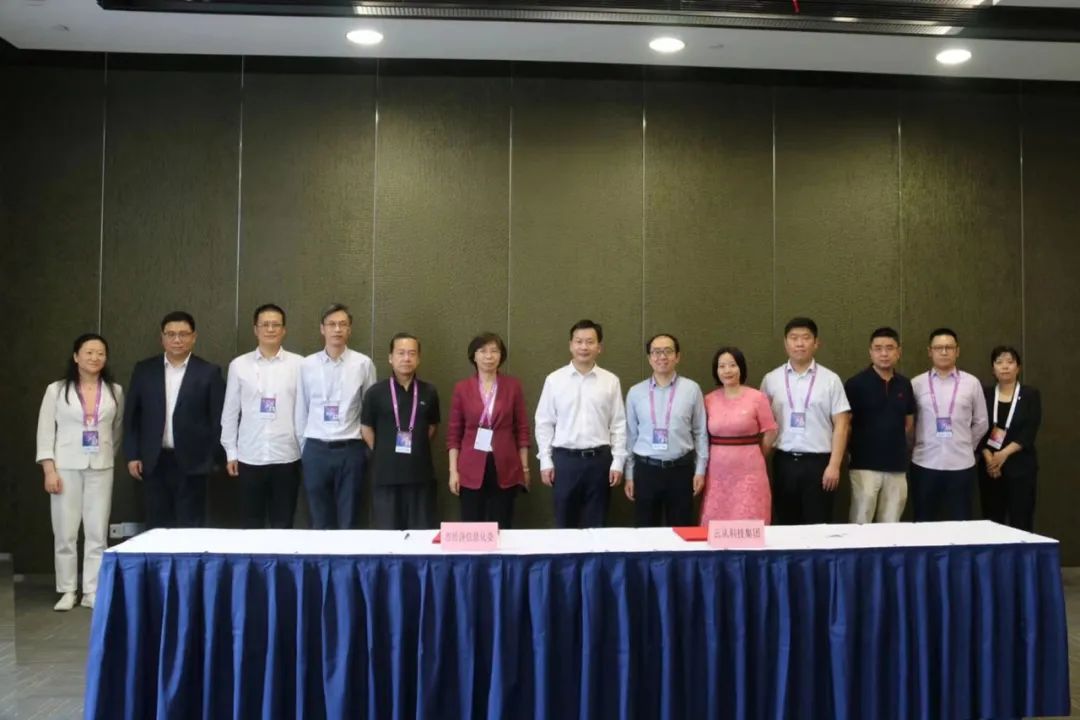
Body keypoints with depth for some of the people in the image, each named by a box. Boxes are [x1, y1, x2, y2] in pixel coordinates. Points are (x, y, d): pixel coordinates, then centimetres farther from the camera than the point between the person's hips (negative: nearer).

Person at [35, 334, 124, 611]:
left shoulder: (114, 391, 5)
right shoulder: (57, 389, 0)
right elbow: (45, 431, -2)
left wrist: (107, 455, 11)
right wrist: (49, 470, -8)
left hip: (101, 469, 1)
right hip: (66, 468, -1)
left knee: (97, 533, 2)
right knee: (65, 533, 2)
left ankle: (92, 592, 8)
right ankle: (67, 591, 13)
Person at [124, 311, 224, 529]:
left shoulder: (209, 372, -1)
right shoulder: (144, 370, 6)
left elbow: (218, 419, 0)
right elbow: (132, 415, 8)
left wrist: (214, 458, -3)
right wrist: (132, 455, 3)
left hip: (191, 463, -2)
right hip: (155, 462, 2)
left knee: (190, 530, 2)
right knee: (157, 528, 8)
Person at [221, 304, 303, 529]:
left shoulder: (298, 364, 0)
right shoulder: (239, 365, 3)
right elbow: (230, 412, 7)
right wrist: (230, 452, 5)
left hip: (286, 456, -1)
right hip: (250, 457, 1)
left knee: (283, 525, 7)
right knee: (252, 524, 10)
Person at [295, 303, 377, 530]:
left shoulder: (364, 363, -2)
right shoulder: (306, 365, 2)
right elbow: (301, 410, 8)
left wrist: (369, 449, 4)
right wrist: (303, 447, 9)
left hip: (350, 450, -1)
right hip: (316, 450, 1)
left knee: (349, 522, 7)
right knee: (320, 522, 11)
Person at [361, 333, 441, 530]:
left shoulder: (429, 392, 3)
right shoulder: (376, 392, -3)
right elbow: (366, 428, 6)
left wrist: (418, 449, 9)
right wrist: (383, 453, 4)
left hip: (420, 473, 2)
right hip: (386, 473, -1)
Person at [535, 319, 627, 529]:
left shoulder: (611, 381, 2)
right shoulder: (554, 380, 0)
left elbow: (619, 425, 3)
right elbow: (544, 423, 2)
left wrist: (617, 462, -1)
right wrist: (545, 461, -2)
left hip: (599, 459, 0)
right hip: (564, 458, 0)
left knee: (595, 525, 9)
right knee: (564, 523, 8)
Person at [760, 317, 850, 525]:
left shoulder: (830, 380, 1)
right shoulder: (771, 380, 5)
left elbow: (841, 425, -1)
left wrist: (834, 465, -8)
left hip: (818, 462, -1)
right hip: (784, 462, 2)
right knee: (785, 526, 10)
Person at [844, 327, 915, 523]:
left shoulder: (904, 385, 9)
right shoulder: (856, 383, -6)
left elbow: (909, 424, 17)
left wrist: (902, 450, 10)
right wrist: (855, 448, -3)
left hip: (897, 467, 4)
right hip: (865, 465, -4)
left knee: (891, 526, 10)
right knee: (861, 524, -2)